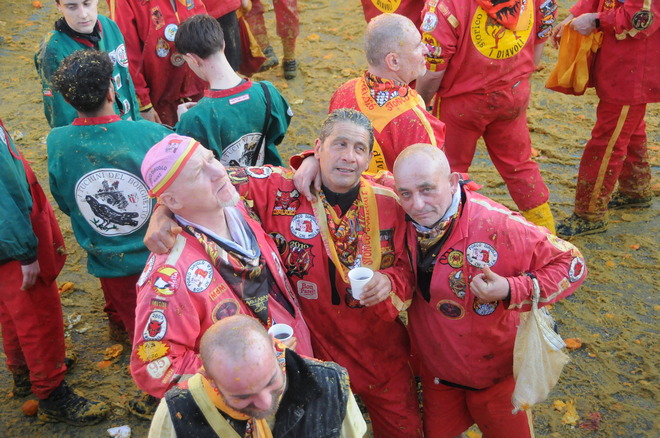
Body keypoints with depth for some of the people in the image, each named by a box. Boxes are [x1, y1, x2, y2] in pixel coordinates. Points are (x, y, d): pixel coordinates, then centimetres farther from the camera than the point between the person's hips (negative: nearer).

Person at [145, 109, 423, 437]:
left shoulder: (388, 204, -10)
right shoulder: (280, 189, -18)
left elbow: (406, 269, 1)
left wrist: (388, 281, -21)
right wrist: (164, 212, -34)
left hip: (382, 350, 3)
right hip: (313, 349, -2)